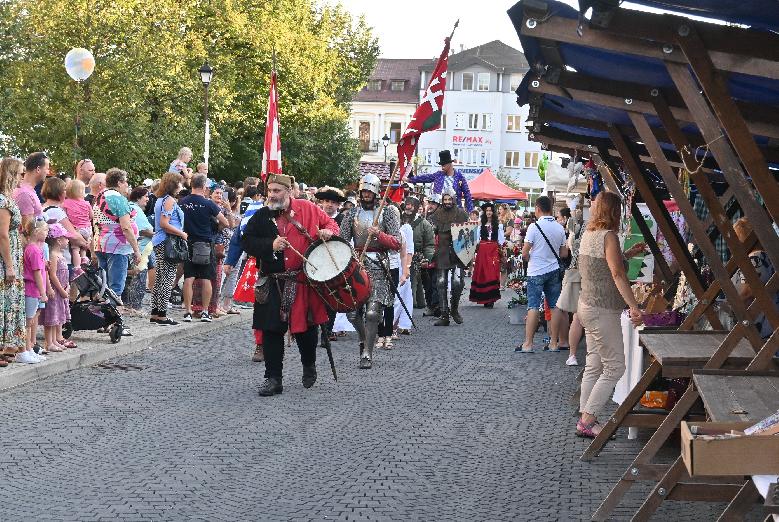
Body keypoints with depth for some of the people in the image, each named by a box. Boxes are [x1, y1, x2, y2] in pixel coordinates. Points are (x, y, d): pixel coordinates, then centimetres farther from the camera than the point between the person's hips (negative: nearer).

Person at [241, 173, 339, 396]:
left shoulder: (307, 209, 1)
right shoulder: (261, 216, 3)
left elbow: (330, 223, 12)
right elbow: (246, 241, 1)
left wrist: (328, 232, -11)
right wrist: (270, 245, -13)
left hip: (304, 282, -1)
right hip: (273, 284, 1)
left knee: (306, 328, 9)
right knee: (272, 331, -1)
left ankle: (309, 366, 36)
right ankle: (273, 379, 7)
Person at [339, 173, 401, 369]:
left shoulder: (387, 213, 5)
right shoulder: (352, 214, 12)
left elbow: (397, 243, -1)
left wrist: (379, 235, -18)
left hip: (378, 267, -3)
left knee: (372, 312, -11)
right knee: (352, 312, 1)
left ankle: (367, 353, -4)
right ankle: (365, 339, 29)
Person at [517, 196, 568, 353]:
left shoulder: (534, 227, -12)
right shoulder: (559, 228, 3)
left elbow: (524, 253, -13)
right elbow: (564, 253, 9)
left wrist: (528, 259, 8)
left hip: (536, 272, -4)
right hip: (554, 271, 4)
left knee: (533, 307, -3)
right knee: (555, 307, 7)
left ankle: (528, 344, -4)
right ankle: (554, 343, 10)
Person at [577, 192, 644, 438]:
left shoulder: (588, 234, 9)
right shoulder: (608, 236, -17)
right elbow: (618, 274, -24)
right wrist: (634, 307, -29)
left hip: (587, 305, 9)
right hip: (603, 311, -9)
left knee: (594, 366, 14)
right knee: (614, 367, -4)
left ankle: (585, 419, 16)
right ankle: (587, 421, -4)